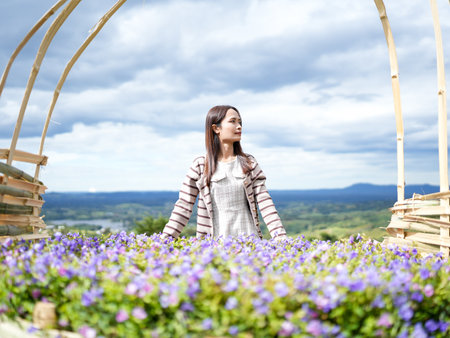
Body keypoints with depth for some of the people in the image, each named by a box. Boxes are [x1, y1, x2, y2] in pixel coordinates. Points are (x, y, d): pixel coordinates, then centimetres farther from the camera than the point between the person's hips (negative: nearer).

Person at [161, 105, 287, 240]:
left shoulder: (249, 163, 8)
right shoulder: (200, 166, 1)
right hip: (215, 243, -2)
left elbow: (265, 202, 2)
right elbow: (183, 206, 0)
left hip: (249, 240, 2)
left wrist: (280, 236, -8)